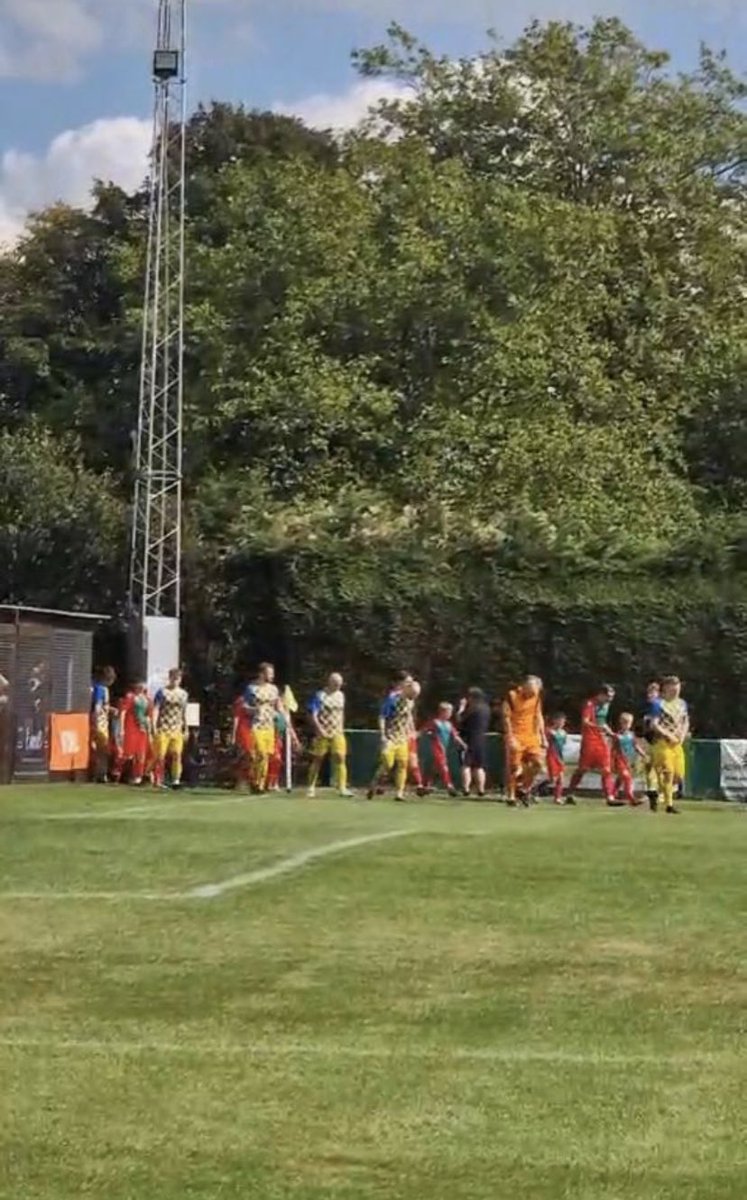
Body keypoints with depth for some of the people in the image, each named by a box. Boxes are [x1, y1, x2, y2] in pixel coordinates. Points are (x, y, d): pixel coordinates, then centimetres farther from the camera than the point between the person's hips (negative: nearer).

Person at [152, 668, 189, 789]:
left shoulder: (183, 694, 13)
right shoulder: (162, 692, 0)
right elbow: (155, 709, -4)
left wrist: (185, 729, 17)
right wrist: (154, 727, -12)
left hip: (177, 729, 3)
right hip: (163, 729, -3)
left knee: (177, 755, -6)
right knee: (160, 755, -3)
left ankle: (176, 780, -7)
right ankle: (158, 780, 3)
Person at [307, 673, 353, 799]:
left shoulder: (340, 695, 11)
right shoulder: (319, 696, -8)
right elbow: (313, 715, -12)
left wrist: (341, 728, 13)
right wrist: (320, 729, -19)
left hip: (337, 734, 4)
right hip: (323, 734, -4)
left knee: (340, 759, -7)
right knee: (317, 760, 4)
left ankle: (342, 787, -7)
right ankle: (311, 787, 15)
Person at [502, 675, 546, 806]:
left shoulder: (536, 697, 5)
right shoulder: (512, 696, -12)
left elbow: (538, 717, 14)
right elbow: (506, 718, -12)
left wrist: (542, 737, 11)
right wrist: (510, 739, -18)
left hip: (531, 736, 5)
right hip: (516, 737, -5)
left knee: (537, 763, -4)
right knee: (513, 768, -4)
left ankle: (524, 789, 14)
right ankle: (511, 797, 4)